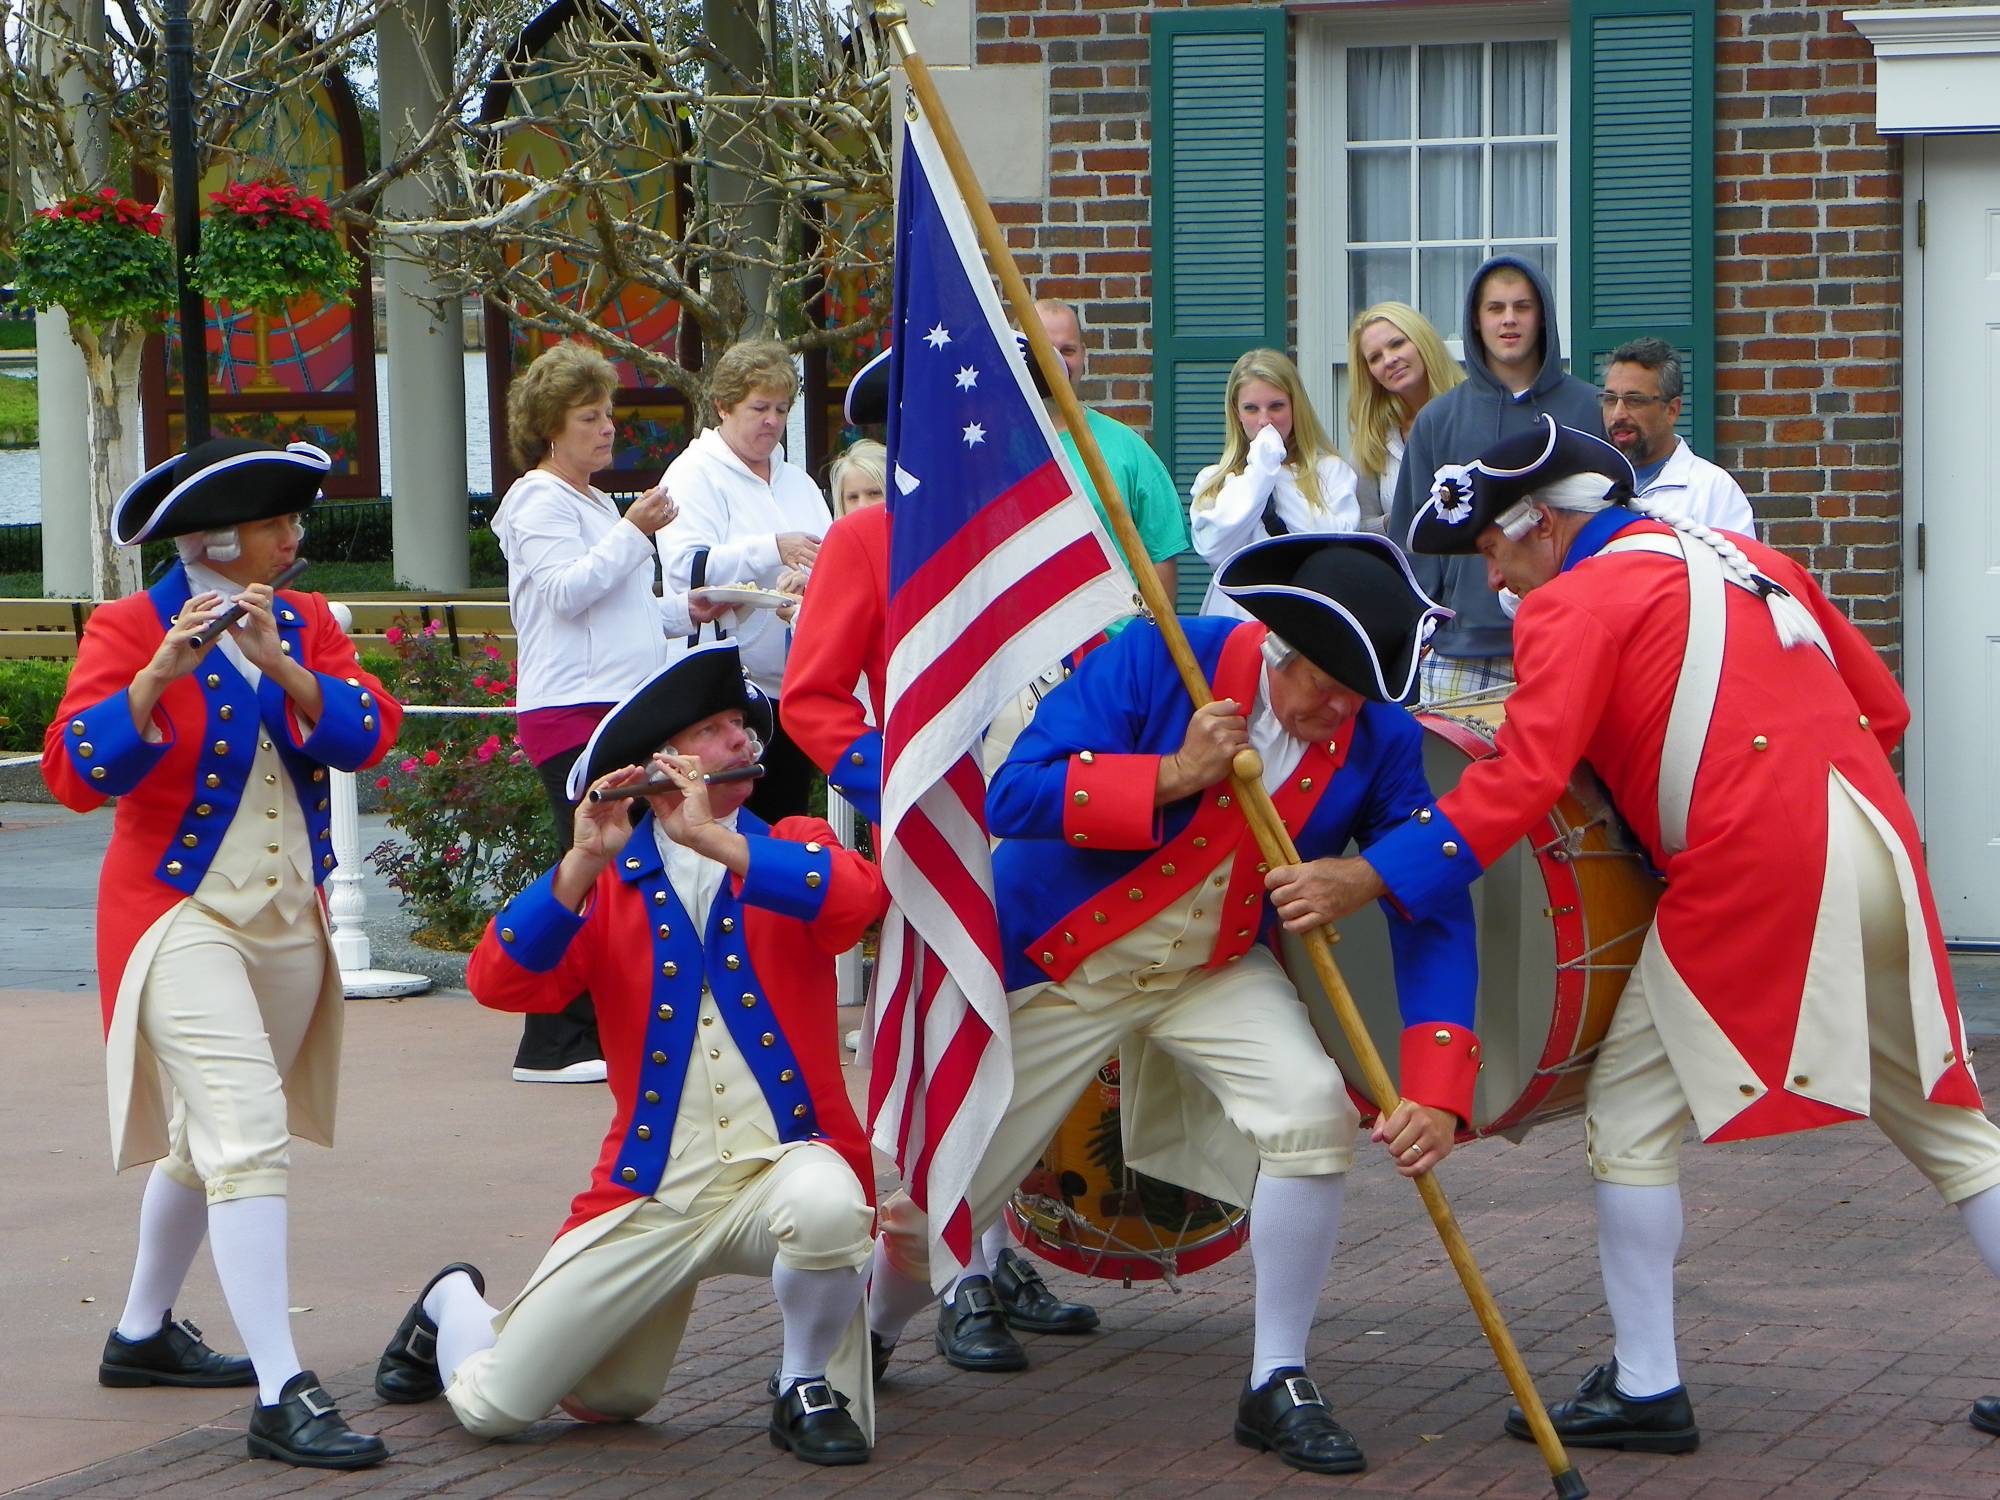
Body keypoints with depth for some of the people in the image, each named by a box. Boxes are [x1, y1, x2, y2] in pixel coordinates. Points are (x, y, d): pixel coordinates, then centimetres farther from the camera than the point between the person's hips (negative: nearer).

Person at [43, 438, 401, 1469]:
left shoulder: (305, 623, 7)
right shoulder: (129, 629, -9)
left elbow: (367, 733, -8)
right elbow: (77, 773, -20)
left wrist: (281, 665, -22)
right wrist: (158, 675, -32)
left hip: (288, 919, 7)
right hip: (183, 915, -7)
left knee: (207, 1135, 20)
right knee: (250, 1135, -20)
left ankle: (142, 1336, 40)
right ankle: (281, 1396, -24)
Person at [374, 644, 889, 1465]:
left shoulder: (791, 849, 7)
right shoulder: (604, 882, 8)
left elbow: (857, 896, -18)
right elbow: (496, 983, -9)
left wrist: (711, 837, -24)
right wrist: (583, 863, -20)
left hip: (778, 1165, -1)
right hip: (647, 1193, 1)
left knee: (825, 1205, -38)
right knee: (491, 1407, -3)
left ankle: (812, 1386, -9)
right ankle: (453, 1308, 34)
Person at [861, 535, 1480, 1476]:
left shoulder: (1379, 741, -14)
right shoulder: (1157, 664, -23)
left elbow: (1432, 911, -16)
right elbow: (1012, 796, -28)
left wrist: (1435, 1091, -27)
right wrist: (1172, 776, -35)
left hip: (1215, 972, 2)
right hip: (1053, 967, -2)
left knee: (1312, 1108, -26)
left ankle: (1278, 1385, -8)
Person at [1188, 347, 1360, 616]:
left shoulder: (1331, 470, 12)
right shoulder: (1212, 481, 15)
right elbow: (1215, 552, -3)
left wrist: (1282, 477, 0)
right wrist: (1260, 470, -1)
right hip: (1238, 619, 1)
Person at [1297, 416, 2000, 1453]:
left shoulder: (1577, 602, -1)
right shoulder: (1748, 559, 21)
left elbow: (1523, 779, -14)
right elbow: (1883, 709, 22)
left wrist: (1369, 879, -15)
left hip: (1751, 877, -7)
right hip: (1880, 848, 7)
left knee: (1633, 1115, 4)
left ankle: (1645, 1388, 5)